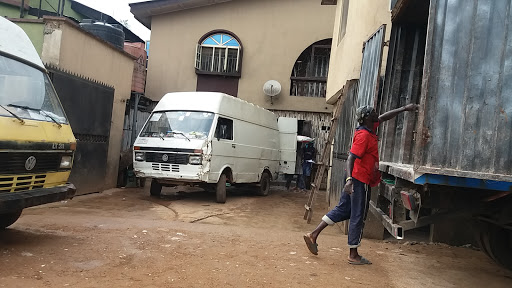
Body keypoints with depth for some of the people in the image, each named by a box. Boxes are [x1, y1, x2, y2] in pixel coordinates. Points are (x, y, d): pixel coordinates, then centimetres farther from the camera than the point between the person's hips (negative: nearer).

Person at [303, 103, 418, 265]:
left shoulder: (369, 129, 10)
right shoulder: (364, 135, -18)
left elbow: (384, 117, 27)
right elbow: (351, 158, -25)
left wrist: (404, 109, 29)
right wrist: (349, 180, -35)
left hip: (355, 179, 9)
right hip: (360, 180, -9)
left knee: (342, 210, 14)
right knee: (358, 217, 1)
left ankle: (314, 235, 14)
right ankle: (353, 255, 13)